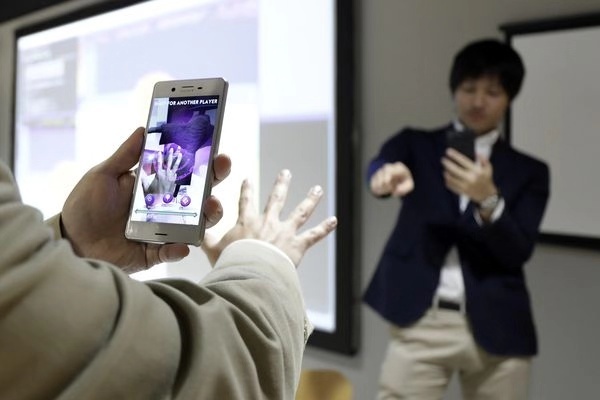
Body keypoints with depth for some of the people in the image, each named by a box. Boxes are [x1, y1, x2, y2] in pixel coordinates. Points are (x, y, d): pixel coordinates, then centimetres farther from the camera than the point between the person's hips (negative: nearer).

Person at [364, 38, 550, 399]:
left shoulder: (529, 171, 10)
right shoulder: (417, 144, 10)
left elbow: (519, 251, -2)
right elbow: (381, 164, -13)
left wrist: (488, 200, -20)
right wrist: (389, 173, -37)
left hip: (497, 329, 1)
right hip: (420, 323, -1)